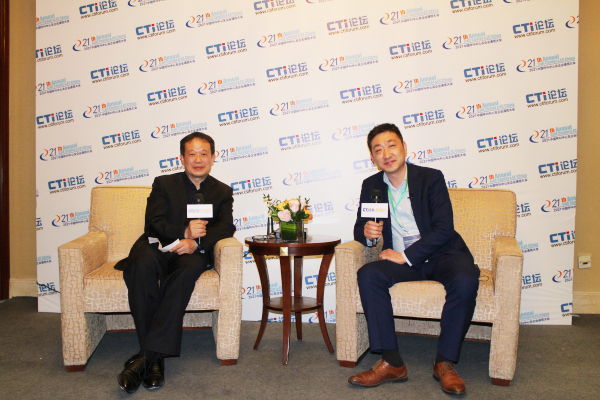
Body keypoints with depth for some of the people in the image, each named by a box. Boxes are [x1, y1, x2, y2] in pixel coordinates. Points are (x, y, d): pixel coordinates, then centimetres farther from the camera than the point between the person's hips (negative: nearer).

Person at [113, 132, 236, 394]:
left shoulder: (222, 192, 16)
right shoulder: (163, 184, 13)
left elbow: (226, 227, -1)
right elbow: (153, 223, 0)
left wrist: (195, 242, -20)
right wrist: (184, 231, -20)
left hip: (191, 253, 0)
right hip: (157, 245, 0)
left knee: (188, 269, -37)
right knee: (142, 264, -35)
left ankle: (147, 355, -36)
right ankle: (155, 359, -31)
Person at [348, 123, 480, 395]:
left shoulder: (431, 178, -6)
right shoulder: (371, 185, 6)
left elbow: (444, 229, -13)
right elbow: (359, 230, 11)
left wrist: (405, 256, -20)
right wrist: (367, 233, -15)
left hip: (440, 255, -2)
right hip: (401, 260, 3)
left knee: (466, 280, -33)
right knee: (367, 275, -26)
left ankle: (445, 362, -17)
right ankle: (391, 363, -22)